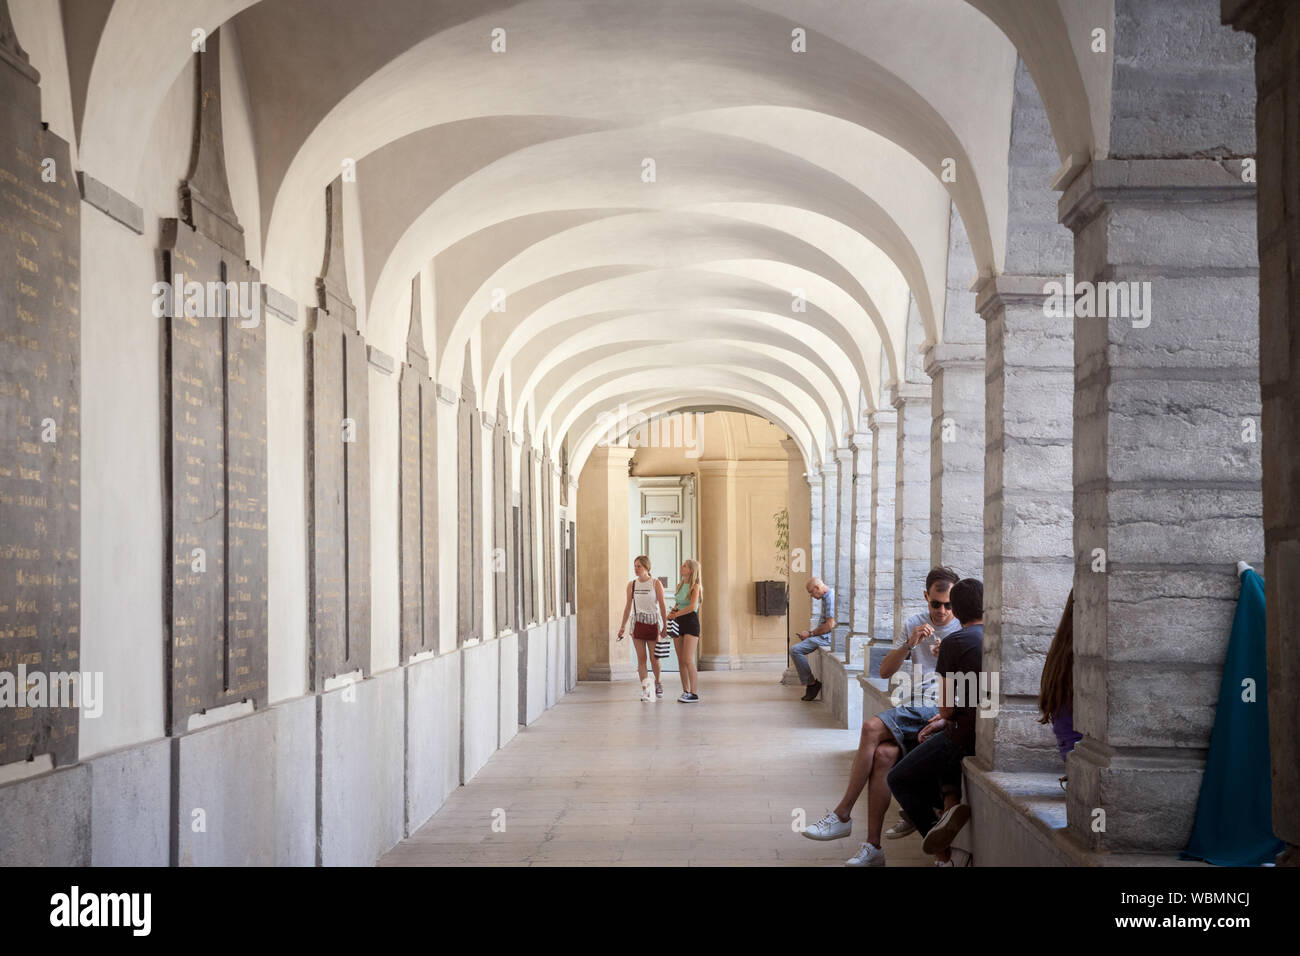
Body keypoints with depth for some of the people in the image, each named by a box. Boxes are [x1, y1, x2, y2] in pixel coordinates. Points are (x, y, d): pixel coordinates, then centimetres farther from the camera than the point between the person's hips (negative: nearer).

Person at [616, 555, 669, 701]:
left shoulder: (655, 583, -4)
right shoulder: (631, 584, 6)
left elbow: (662, 606, -4)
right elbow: (628, 606, 12)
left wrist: (665, 626, -7)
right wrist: (623, 626, 8)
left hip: (653, 622, -3)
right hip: (638, 622, 3)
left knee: (654, 658, 1)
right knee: (641, 658, -4)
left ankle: (658, 681, 28)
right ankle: (645, 690, -3)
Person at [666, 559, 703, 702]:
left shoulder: (695, 586, -8)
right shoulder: (680, 586, 14)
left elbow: (692, 607, -19)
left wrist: (676, 614, -12)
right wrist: (672, 612, 3)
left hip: (691, 622, -7)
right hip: (679, 624, 7)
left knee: (688, 660, -11)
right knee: (681, 661, 6)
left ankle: (693, 693, -8)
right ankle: (685, 691, 11)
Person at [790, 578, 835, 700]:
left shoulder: (830, 598, -16)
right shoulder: (825, 597, 17)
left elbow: (830, 625, -23)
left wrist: (811, 634, -12)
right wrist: (810, 633, 11)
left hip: (827, 637, -11)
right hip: (824, 636, 11)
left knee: (795, 650, -18)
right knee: (796, 648, 18)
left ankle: (811, 683, -12)